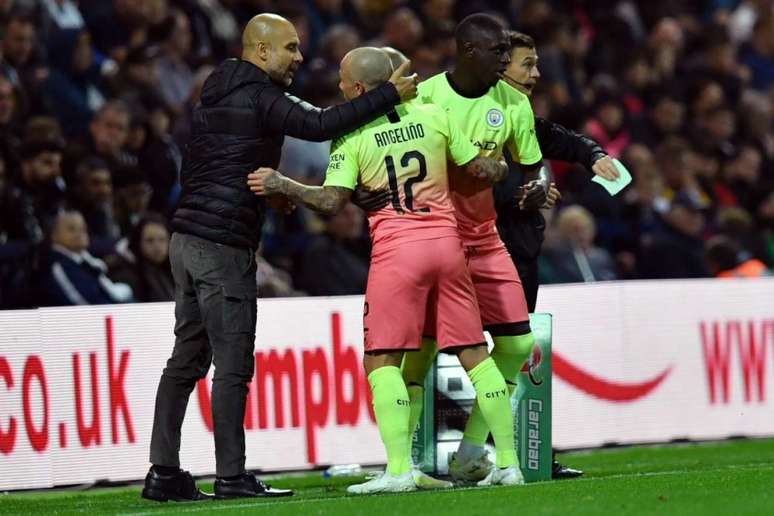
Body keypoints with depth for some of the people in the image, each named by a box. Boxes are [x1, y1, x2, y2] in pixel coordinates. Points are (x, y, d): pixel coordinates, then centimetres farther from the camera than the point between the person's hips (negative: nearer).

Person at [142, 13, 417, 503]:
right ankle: (231, 477, -8)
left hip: (188, 238, 9)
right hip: (223, 245, -9)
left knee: (186, 360, 10)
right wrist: (389, 94, -18)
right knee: (233, 365, -7)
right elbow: (320, 125, -22)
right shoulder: (260, 97, -9)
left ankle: (164, 472, 9)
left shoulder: (213, 99, 19)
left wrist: (269, 191, 22)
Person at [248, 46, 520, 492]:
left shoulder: (352, 135, -2)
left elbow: (333, 202, -10)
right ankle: (508, 462, 8)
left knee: (382, 359, 1)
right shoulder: (434, 116, 7)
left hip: (396, 247, -4)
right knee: (474, 352, 10)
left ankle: (399, 469, -10)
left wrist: (282, 185, -4)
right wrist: (501, 167, 34)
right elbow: (482, 171, 13)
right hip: (446, 240, 4)